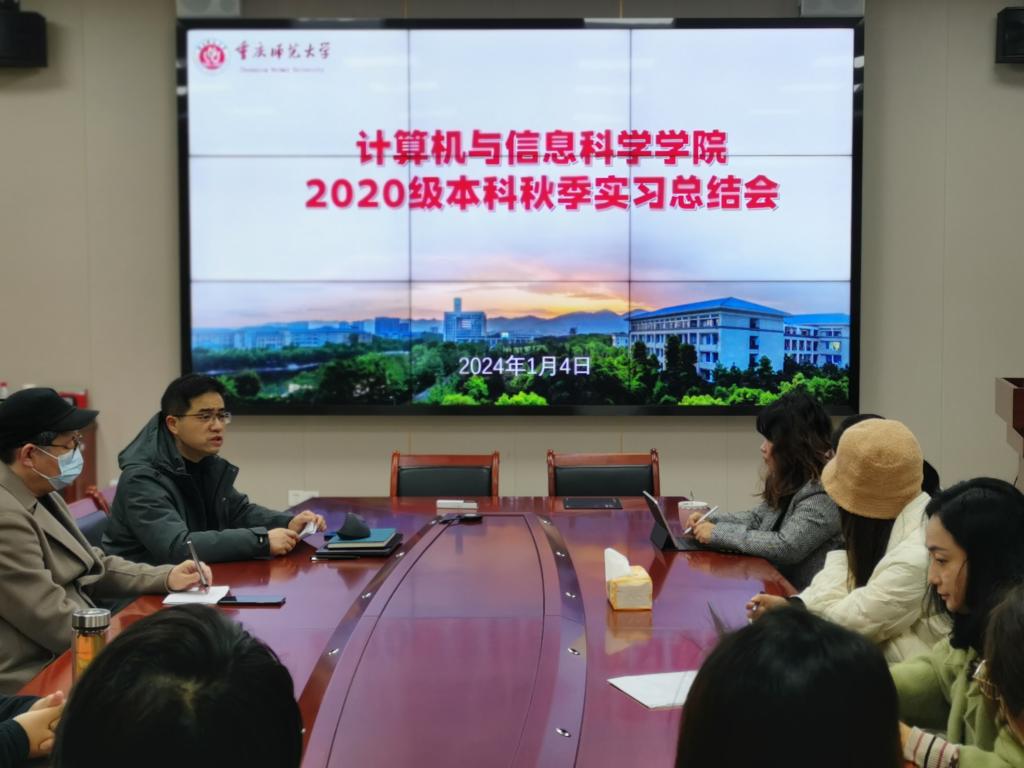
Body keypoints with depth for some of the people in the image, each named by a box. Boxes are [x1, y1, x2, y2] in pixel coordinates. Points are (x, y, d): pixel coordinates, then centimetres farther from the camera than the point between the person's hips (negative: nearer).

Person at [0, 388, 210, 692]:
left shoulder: (41, 496, 8)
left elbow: (90, 567, 16)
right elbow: (56, 623, -23)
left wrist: (166, 577, 2)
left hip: (62, 655, 9)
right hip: (35, 678, -9)